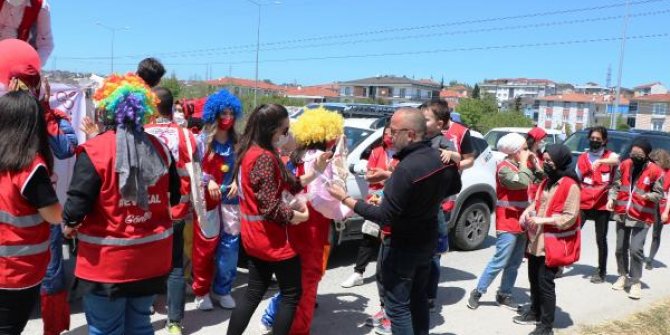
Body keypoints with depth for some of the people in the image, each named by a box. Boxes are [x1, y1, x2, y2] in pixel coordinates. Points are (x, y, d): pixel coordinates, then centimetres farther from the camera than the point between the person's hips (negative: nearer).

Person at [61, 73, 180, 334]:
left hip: (107, 262, -5)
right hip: (151, 257, 5)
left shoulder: (95, 150, -15)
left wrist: (69, 225, 4)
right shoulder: (159, 148, 1)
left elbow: (77, 204, -16)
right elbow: (174, 196, 11)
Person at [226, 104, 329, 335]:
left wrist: (314, 173, 3)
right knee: (292, 294, 7)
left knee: (253, 294, 17)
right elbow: (271, 207, -25)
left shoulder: (250, 153, 9)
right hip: (272, 240, -9)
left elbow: (285, 187, 11)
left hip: (255, 237, 9)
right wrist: (297, 215, -9)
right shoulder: (265, 158, -22)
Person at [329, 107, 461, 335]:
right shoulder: (442, 158, -3)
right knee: (419, 296, 23)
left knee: (397, 306, 3)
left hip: (404, 246, -8)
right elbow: (454, 188, 16)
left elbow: (384, 216, -26)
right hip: (428, 240, 8)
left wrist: (346, 199, -19)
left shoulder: (406, 168, -29)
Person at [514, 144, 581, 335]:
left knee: (545, 282, -4)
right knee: (534, 279, 18)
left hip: (553, 243, -8)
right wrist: (528, 212, 0)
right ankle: (535, 313, 35)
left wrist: (542, 220, -22)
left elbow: (569, 217, -19)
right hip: (537, 241, 8)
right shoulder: (546, 182, 13)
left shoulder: (570, 185, -15)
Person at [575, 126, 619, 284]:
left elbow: (616, 160, -26)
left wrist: (600, 161, -43)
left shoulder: (609, 155, 0)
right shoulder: (582, 158, 9)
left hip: (602, 205, -2)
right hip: (583, 203, 2)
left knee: (601, 239, 7)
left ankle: (601, 272, 19)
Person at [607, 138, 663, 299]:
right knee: (621, 248, 12)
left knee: (636, 249, -11)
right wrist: (611, 198, -7)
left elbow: (659, 194, -5)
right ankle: (623, 276, 30)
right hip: (622, 214, 4)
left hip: (642, 217, -4)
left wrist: (648, 196, -25)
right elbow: (616, 185, 9)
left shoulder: (655, 171, -9)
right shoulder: (624, 165, 1)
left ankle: (635, 282, 3)